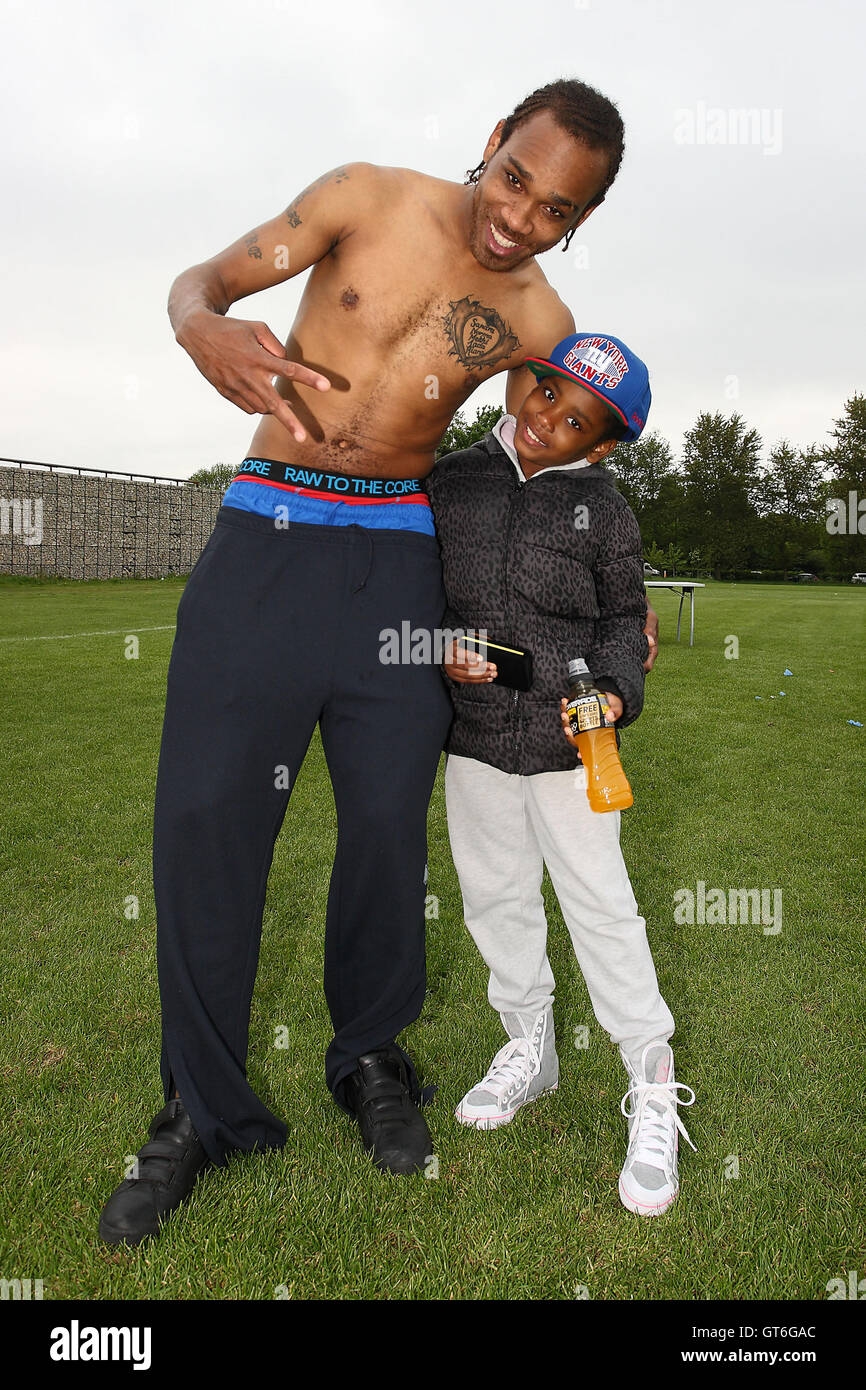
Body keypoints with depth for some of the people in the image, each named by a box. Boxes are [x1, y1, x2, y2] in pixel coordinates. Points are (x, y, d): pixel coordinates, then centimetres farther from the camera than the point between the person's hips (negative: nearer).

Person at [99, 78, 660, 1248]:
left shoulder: (540, 325, 5)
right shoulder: (370, 197, 1)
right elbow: (200, 280, 4)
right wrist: (207, 333, -21)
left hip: (399, 559, 1)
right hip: (266, 537, -1)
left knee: (388, 821, 2)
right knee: (204, 814, -4)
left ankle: (370, 1057, 27)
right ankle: (204, 1108, 13)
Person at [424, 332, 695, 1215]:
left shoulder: (604, 509, -2)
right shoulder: (450, 482, 2)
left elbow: (623, 616, 4)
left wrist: (614, 692, -14)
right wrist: (439, 647, -10)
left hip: (567, 740, -3)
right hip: (474, 735, 3)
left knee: (599, 903, 1)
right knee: (494, 892, 14)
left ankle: (652, 1087, 20)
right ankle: (528, 1047, 37)